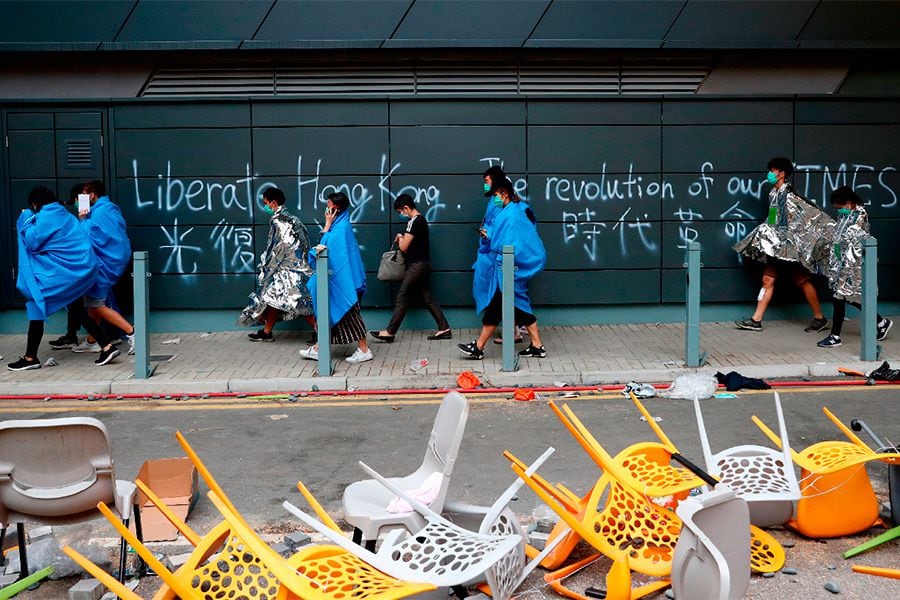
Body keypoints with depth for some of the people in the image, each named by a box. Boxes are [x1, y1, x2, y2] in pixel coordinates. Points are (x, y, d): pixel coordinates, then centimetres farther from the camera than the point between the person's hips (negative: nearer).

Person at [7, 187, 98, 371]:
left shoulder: (45, 216, -9)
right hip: (81, 269, 9)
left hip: (64, 270, -9)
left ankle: (31, 358, -4)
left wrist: (26, 220, 2)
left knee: (36, 304, -3)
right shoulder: (63, 214, 17)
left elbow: (32, 241, -11)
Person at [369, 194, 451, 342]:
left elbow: (403, 247, -15)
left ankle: (389, 332, 0)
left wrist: (400, 238, 5)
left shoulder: (414, 221, -16)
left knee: (402, 299, -5)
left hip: (417, 266, -10)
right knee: (428, 298, 11)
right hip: (423, 264, 10)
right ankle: (444, 328, 10)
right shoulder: (421, 219, 14)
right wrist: (403, 239, 7)